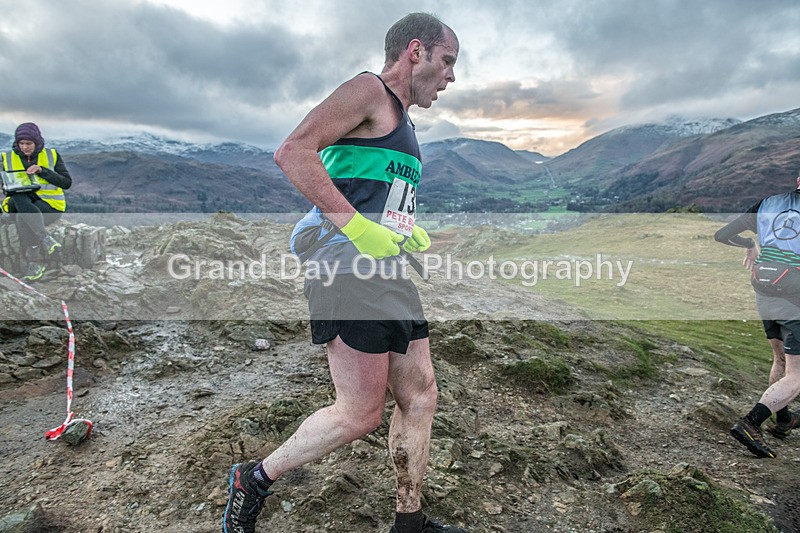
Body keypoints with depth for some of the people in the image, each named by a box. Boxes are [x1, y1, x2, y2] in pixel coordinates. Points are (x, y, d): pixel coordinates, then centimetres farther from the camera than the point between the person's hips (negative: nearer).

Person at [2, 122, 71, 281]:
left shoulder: (52, 155, 4)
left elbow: (67, 183, -4)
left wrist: (42, 171, -15)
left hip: (50, 204, -2)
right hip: (19, 202, 2)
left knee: (22, 217, -33)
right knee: (19, 197, -34)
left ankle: (35, 263, -27)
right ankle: (45, 239, -42)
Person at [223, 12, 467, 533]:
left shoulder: (403, 121, 26)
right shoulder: (369, 90, -4)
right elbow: (293, 152, -18)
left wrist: (411, 235, 15)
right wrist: (358, 226, -23)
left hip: (389, 274, 10)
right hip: (349, 270, -10)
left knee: (420, 395, 10)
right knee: (361, 413, -6)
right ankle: (255, 479, 17)